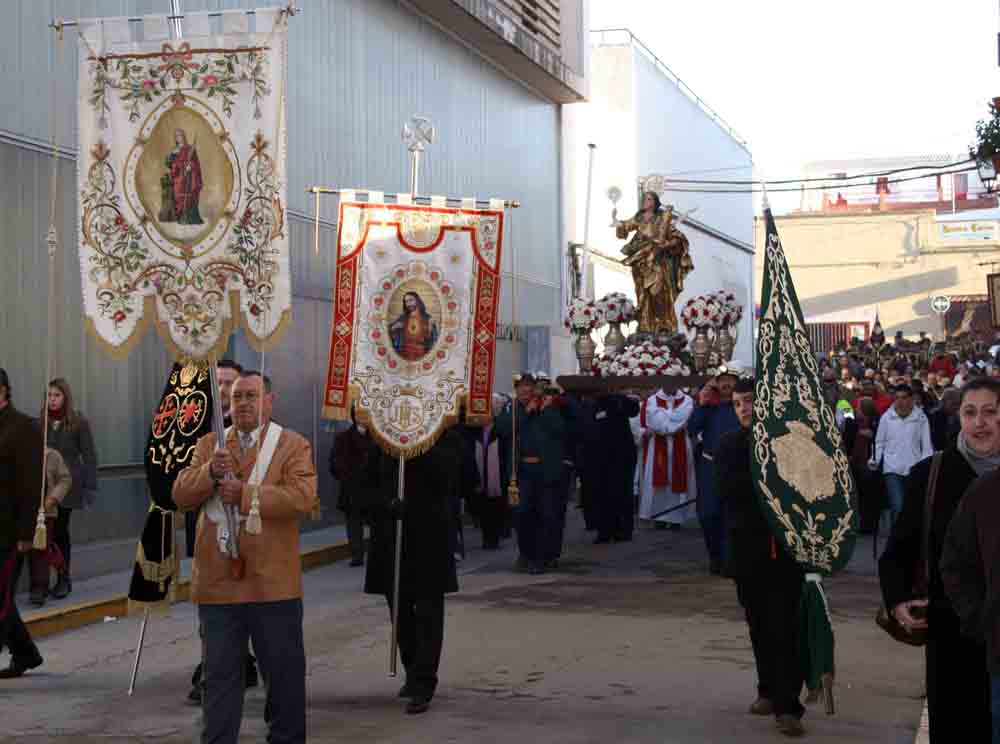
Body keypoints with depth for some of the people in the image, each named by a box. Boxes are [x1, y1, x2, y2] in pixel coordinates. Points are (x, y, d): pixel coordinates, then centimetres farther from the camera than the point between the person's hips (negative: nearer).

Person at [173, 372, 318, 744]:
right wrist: (210, 473, -15)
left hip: (273, 582, -3)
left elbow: (303, 498, -15)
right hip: (218, 582, 3)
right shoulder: (209, 444, 12)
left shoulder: (294, 445, -1)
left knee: (284, 673, 8)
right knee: (220, 675, 10)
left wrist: (244, 494, -19)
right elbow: (181, 494, 3)